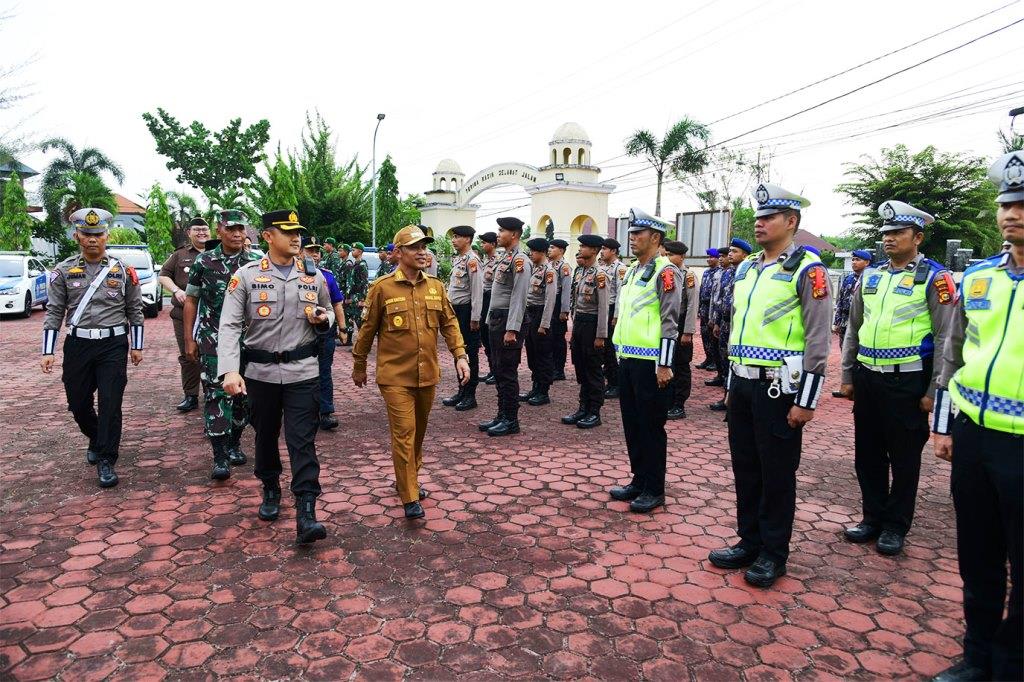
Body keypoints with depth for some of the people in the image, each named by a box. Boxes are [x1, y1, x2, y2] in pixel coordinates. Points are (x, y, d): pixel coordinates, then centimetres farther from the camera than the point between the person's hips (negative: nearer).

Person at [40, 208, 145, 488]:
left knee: (110, 403, -6)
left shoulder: (123, 270, 1)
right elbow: (54, 312, 4)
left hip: (114, 346, -2)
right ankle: (96, 440, 39)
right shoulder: (63, 270, 3)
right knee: (78, 404, 10)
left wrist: (136, 346, 5)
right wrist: (47, 351, -1)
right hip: (78, 345, 2)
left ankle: (106, 461, 3)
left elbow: (134, 310, 7)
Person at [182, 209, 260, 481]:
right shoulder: (204, 262, -1)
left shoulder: (255, 264, 1)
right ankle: (220, 456, -4)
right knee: (216, 393, -7)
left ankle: (234, 443, 27)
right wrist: (189, 339, 2)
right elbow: (191, 301, 5)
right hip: (212, 339, -2)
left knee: (243, 393, 8)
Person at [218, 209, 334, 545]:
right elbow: (230, 325, -9)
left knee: (302, 441, -5)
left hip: (303, 372, 0)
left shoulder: (314, 276, 3)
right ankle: (271, 490, 39)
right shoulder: (246, 275, -4)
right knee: (265, 436, 16)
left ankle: (306, 514, -6)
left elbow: (328, 313, 16)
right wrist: (230, 369, -22)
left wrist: (323, 319, -9)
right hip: (260, 372, 0)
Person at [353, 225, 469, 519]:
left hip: (427, 375, 5)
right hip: (396, 376, -5)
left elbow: (449, 324, 10)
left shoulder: (435, 286, 5)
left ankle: (409, 479, 37)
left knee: (419, 431, 17)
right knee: (403, 433, -6)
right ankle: (409, 497, 4)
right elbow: (368, 329, 0)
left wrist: (460, 355, -1)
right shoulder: (382, 288, -7)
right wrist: (359, 367, 7)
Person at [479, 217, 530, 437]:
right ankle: (502, 415, 23)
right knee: (498, 369, 13)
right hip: (495, 319, 10)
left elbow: (519, 297, -19)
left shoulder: (519, 260, -13)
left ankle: (511, 420, 6)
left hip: (508, 320, -10)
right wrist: (490, 320, 16)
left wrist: (512, 329, -22)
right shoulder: (503, 258, 16)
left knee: (507, 371, -3)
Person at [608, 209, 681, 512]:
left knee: (651, 427, 1)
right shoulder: (632, 271, 15)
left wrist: (664, 365, -18)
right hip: (627, 360, 9)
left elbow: (670, 322, -15)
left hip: (650, 362, -8)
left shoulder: (665, 272, -11)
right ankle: (639, 481, 27)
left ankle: (654, 490, 14)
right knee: (632, 424, 14)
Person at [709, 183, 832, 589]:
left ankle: (773, 554, 20)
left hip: (779, 387, -7)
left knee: (777, 473, 5)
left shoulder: (807, 270, -9)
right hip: (743, 384, 7)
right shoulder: (747, 268, 13)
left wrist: (806, 401, -15)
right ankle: (749, 541, 29)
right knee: (745, 467, 14)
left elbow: (818, 339, -13)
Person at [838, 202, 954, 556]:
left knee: (904, 458, 7)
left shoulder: (934, 278, -5)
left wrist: (934, 392, -10)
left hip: (908, 382, -5)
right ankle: (873, 517, 28)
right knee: (867, 454, 12)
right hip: (867, 378, 5)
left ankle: (895, 526, 22)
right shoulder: (871, 276, 10)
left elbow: (945, 338, -7)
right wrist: (848, 377, 12)